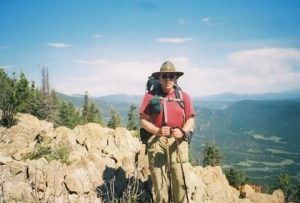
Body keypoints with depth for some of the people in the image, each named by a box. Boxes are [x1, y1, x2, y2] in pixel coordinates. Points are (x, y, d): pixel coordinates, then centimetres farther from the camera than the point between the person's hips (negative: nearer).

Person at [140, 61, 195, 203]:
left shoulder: (184, 96, 7)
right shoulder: (150, 96, 2)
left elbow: (191, 119, 5)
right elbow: (143, 121, 1)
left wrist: (183, 131, -16)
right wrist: (157, 131, -17)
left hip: (178, 142, 1)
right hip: (156, 142, -1)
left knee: (180, 181, 0)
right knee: (159, 182, 3)